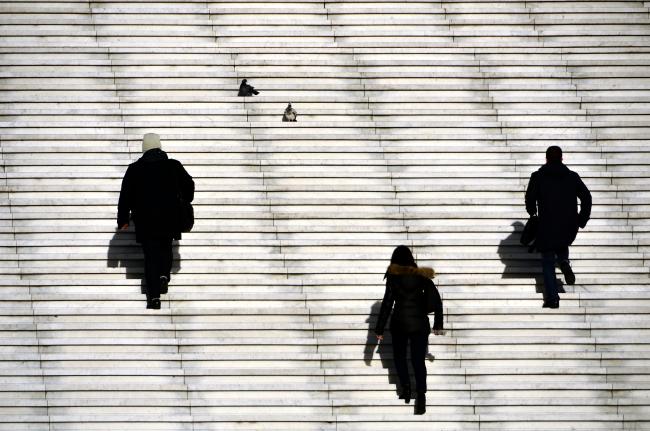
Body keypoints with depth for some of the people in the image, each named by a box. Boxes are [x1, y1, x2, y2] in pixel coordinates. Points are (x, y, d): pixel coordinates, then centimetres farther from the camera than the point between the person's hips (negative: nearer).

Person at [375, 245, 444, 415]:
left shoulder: (393, 277, -8)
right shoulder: (422, 276, 0)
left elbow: (387, 304, -9)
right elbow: (437, 300, 2)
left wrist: (379, 329, -4)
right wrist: (438, 324, 10)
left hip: (400, 323, -2)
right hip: (420, 323, 2)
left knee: (399, 356, 21)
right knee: (418, 360, 2)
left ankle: (405, 387, 10)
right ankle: (421, 396, -11)